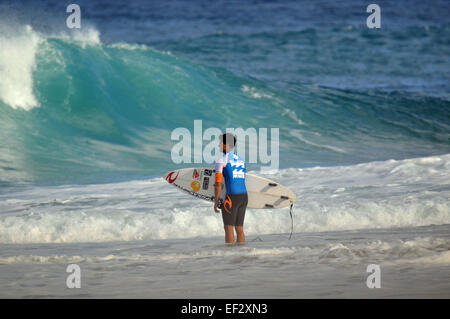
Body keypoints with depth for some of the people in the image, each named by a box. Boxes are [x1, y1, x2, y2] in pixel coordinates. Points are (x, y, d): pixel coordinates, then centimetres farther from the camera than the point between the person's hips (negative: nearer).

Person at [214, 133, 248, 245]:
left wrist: (216, 202, -3)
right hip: (244, 196, 7)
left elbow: (218, 184, -9)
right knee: (239, 228, 10)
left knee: (228, 228, -1)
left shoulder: (221, 160, -4)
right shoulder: (241, 159, 20)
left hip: (231, 197, -7)